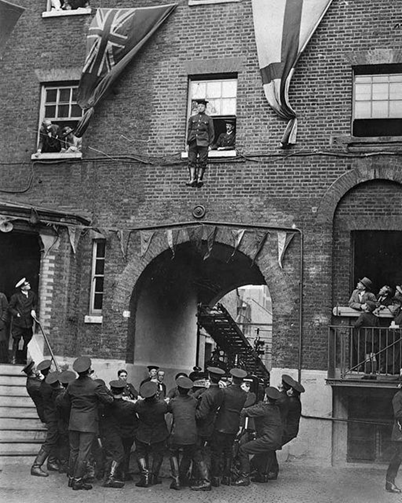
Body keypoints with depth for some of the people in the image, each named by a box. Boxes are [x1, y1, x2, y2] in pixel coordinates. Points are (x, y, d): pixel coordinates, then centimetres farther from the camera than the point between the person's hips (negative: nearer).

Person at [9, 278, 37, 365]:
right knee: (16, 340, 2)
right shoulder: (16, 296, -8)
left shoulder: (32, 295, 3)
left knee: (27, 341, 8)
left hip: (28, 323, 4)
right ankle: (14, 358, 13)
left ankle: (24, 358, 21)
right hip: (18, 323, -4)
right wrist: (16, 314, -13)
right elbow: (10, 308, -1)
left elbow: (35, 304, 16)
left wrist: (33, 310, -3)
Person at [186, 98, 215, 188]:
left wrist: (210, 144, 0)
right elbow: (188, 131, 17)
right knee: (192, 160, -8)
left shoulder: (208, 119, 13)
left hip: (203, 142, -2)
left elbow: (211, 133, 10)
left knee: (202, 161, -7)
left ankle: (199, 179, -6)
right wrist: (188, 143, 7)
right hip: (193, 142, 2)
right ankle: (192, 179, -12)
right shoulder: (192, 118, 19)